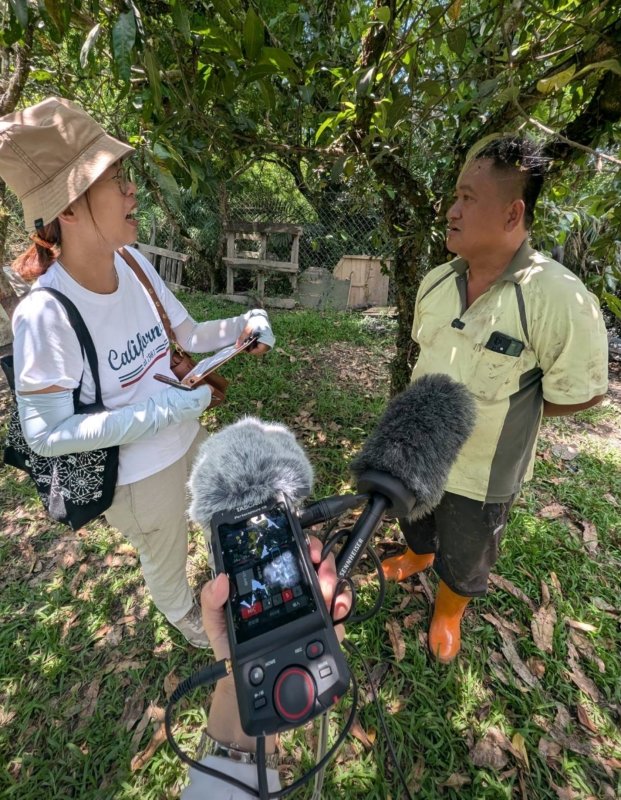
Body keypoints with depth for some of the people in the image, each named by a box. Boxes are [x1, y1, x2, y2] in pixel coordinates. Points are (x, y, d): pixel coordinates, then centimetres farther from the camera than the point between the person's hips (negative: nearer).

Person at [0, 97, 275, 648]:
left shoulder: (133, 263, -11)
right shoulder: (46, 314, -29)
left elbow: (185, 335, 1)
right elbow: (47, 434, -24)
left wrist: (241, 326, -16)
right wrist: (160, 409, -33)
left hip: (188, 438, 6)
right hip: (136, 473, -5)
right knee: (165, 559, 26)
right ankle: (182, 614, 64)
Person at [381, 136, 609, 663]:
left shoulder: (559, 298, -26)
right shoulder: (435, 282, -7)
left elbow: (580, 393, -16)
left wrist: (496, 409, -12)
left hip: (482, 469, -5)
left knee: (464, 557, 21)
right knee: (414, 515, 31)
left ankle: (447, 613, 55)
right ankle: (418, 556, 67)